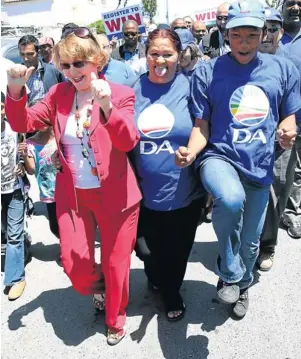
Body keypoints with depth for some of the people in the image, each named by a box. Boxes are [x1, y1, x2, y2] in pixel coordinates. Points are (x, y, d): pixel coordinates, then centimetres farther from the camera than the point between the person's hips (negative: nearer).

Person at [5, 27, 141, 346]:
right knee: (74, 266, 7)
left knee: (116, 264, 12)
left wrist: (106, 106, -36)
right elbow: (23, 124, 0)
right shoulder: (58, 94, 2)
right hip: (72, 196, 3)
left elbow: (128, 142, -20)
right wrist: (15, 91, -17)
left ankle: (116, 320, 40)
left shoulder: (120, 93, -8)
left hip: (114, 195, -3)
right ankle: (98, 286, 45)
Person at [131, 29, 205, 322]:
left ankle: (172, 290, 49)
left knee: (177, 251, 17)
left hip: (183, 193, -1)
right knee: (148, 251, 17)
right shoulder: (133, 88, -2)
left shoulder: (188, 86, -6)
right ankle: (157, 280, 53)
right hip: (144, 193, 2)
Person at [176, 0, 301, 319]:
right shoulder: (207, 72, -5)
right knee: (231, 199, -38)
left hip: (260, 165, 4)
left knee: (250, 241, 16)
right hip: (219, 156, -3)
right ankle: (229, 272, -7)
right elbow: (201, 126, -3)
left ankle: (243, 284, 51)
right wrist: (191, 151, -23)